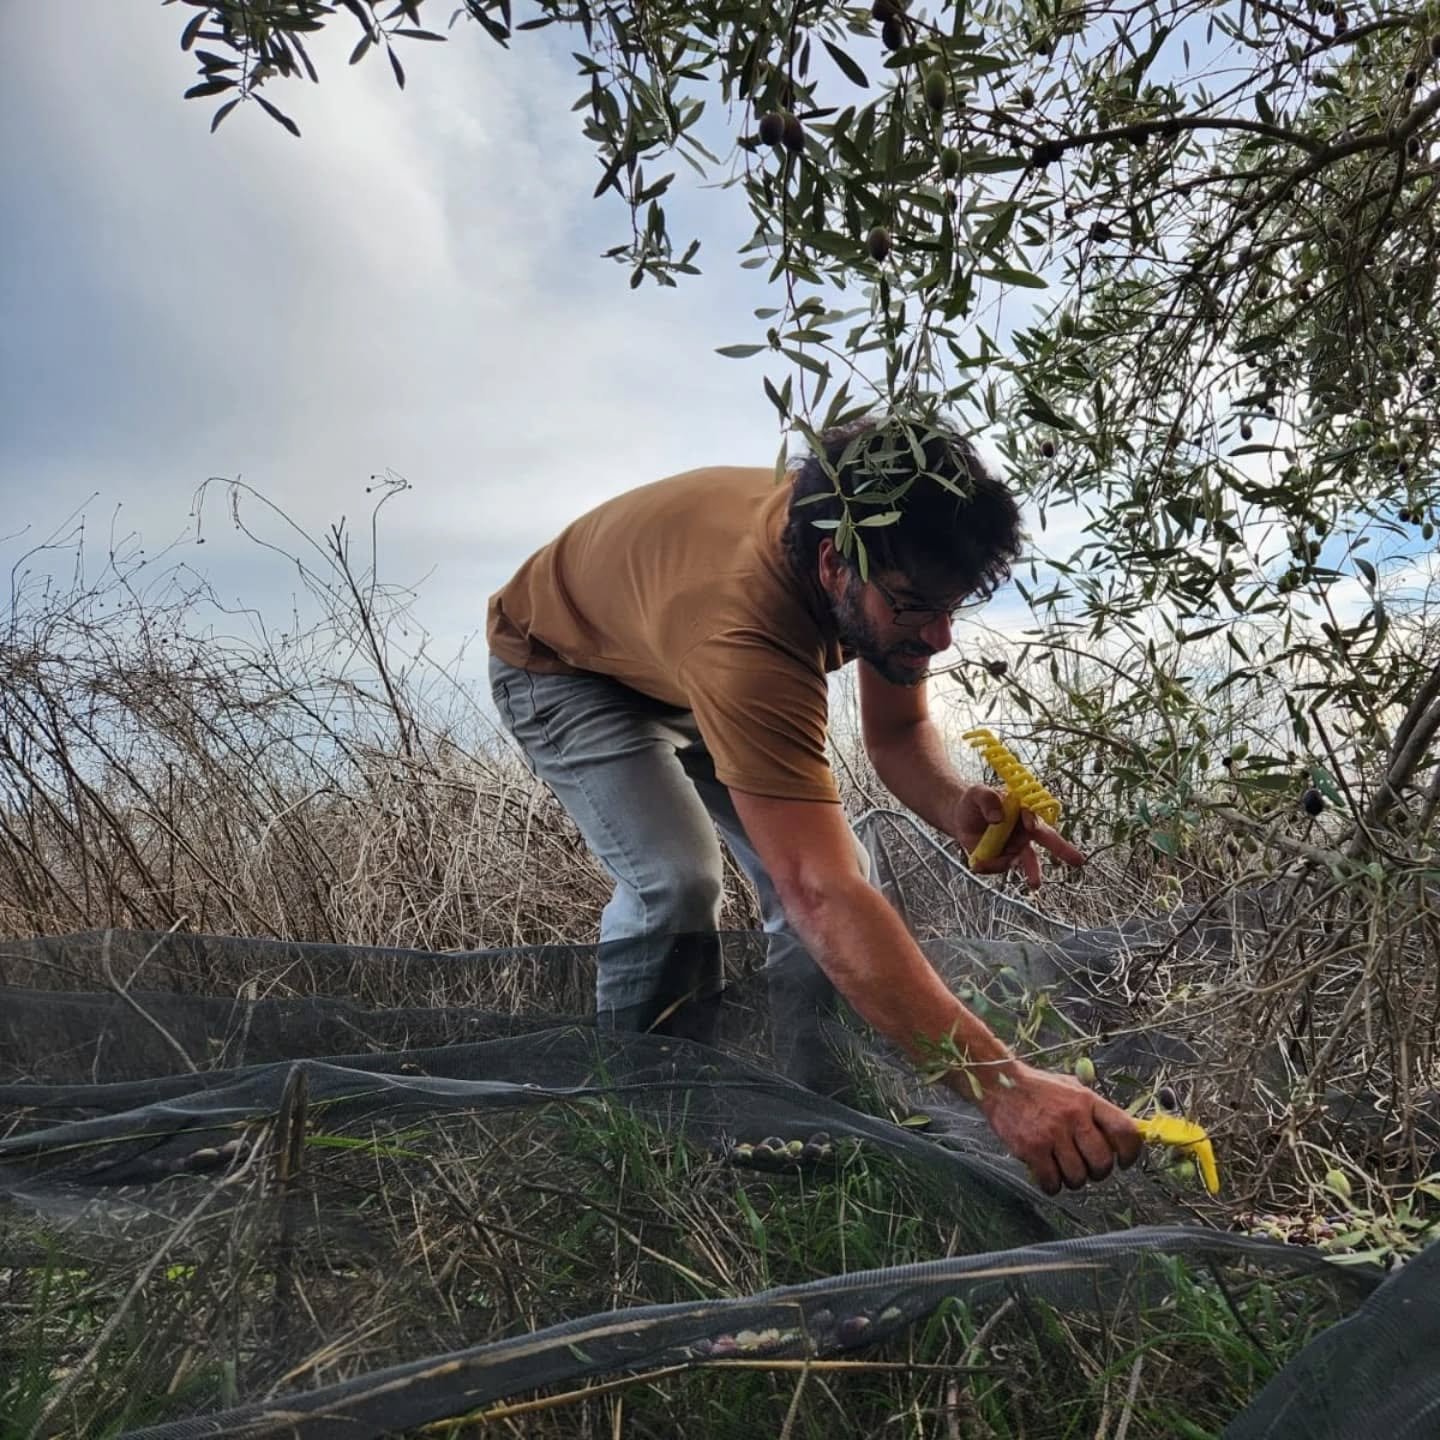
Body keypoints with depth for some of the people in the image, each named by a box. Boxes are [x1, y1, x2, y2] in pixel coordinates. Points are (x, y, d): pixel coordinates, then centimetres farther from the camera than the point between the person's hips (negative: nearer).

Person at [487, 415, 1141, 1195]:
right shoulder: (739, 618, -48)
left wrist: (956, 806, -35)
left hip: (689, 671, 6)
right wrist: (1000, 1082, -56)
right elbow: (819, 896, -52)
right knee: (677, 880, -27)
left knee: (832, 862, -8)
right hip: (561, 664, -6)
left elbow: (898, 731, -12)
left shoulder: (882, 550, -25)